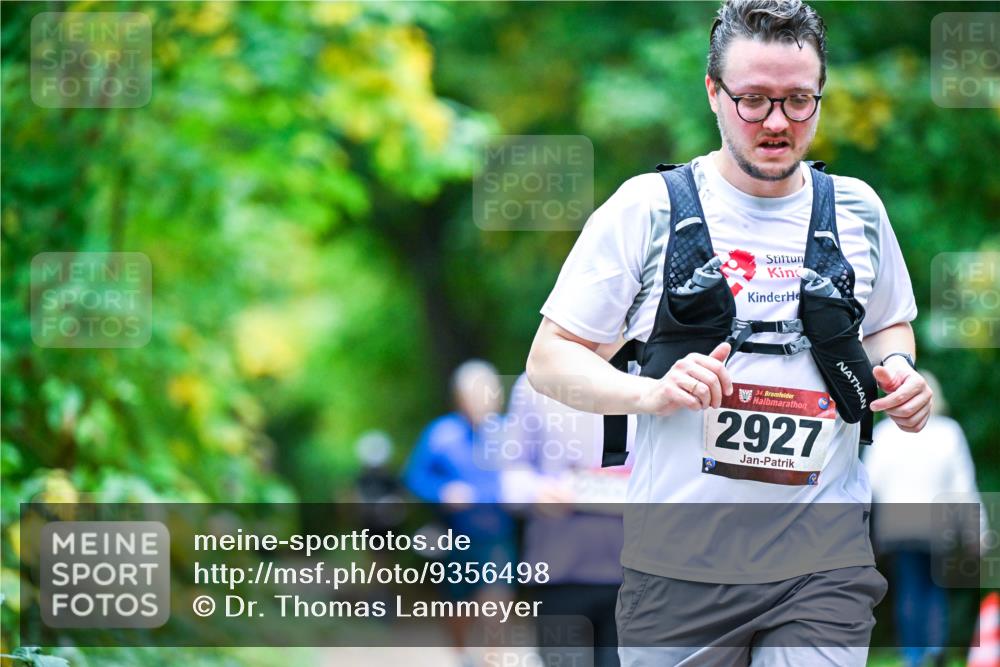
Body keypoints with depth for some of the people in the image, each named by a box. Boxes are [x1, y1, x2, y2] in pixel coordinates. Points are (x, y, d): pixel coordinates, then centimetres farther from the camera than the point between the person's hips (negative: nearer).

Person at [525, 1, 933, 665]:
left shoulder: (857, 211, 9)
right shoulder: (646, 208, -1)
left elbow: (889, 326, 28)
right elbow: (550, 358, 1)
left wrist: (899, 373, 4)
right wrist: (651, 393, -18)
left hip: (826, 564, 2)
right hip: (679, 567, -1)